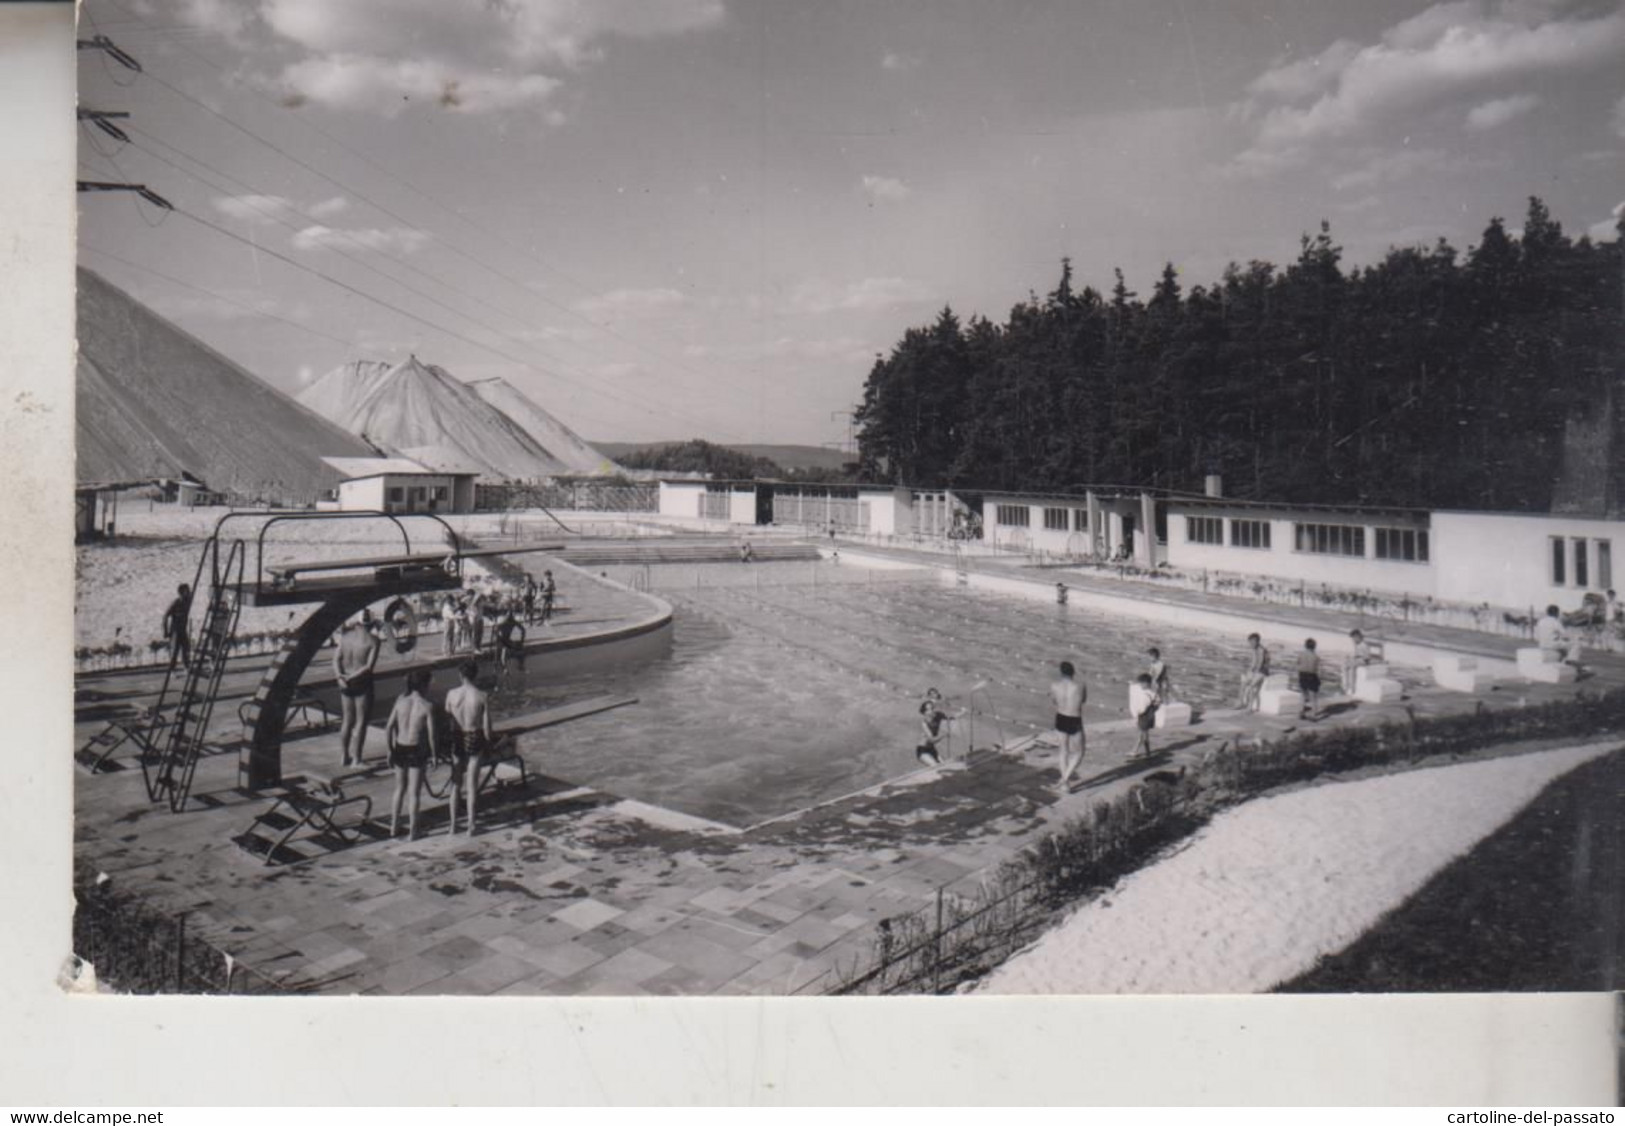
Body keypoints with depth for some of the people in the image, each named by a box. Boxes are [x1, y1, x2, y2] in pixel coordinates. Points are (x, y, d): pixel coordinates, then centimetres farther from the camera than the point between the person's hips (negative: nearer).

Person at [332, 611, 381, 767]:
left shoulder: (345, 636, 1)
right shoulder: (373, 640, -12)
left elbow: (337, 658, -7)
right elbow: (369, 666, -19)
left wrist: (340, 676, -16)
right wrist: (350, 677, -18)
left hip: (345, 683, 5)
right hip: (363, 684, -5)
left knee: (347, 720, 16)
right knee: (361, 721, 3)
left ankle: (344, 756, 22)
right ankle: (356, 759, 3)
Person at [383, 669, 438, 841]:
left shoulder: (401, 701, -4)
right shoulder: (427, 706, -15)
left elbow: (388, 728, -3)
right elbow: (431, 735, -14)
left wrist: (390, 750, 7)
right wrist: (434, 755, -1)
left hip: (400, 749, 4)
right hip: (417, 752, -4)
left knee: (400, 789, 22)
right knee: (415, 793, 10)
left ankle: (393, 828, 31)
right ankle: (412, 832, 17)